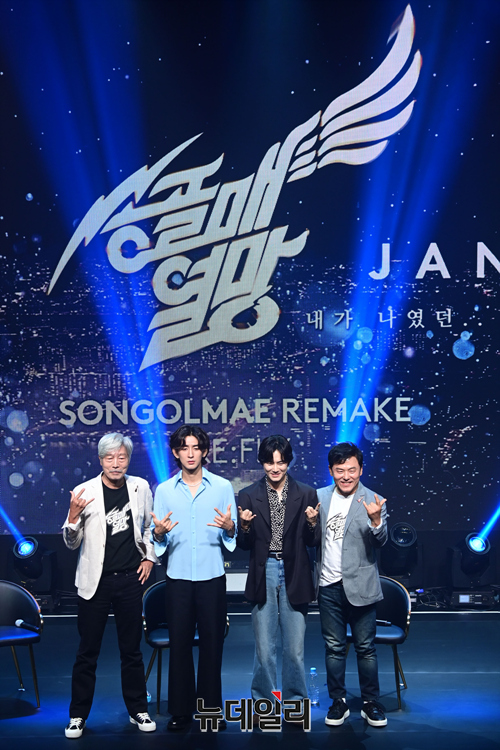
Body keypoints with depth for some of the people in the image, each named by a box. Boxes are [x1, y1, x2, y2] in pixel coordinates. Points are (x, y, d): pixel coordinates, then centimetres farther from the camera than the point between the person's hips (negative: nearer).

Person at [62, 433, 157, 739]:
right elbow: (72, 543, -3)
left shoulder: (140, 487, 1)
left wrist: (150, 556, 7)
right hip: (96, 581, -2)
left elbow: (150, 526, 19)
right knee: (88, 652, 4)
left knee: (132, 650, 12)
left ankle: (138, 710, 25)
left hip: (131, 579, 2)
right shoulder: (85, 492, -7)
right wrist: (73, 515, -20)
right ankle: (78, 715, 17)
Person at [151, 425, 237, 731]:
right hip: (178, 577, 1)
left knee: (212, 643, 4)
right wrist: (158, 533, -17)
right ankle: (181, 710, 16)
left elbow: (233, 536, 3)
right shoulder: (164, 490, 5)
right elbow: (158, 539, 5)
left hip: (212, 577, -1)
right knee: (179, 643, 5)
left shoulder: (223, 487, 2)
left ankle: (211, 709, 17)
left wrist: (229, 527, -18)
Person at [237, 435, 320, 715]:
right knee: (264, 647, 5)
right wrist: (244, 526, -15)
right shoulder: (249, 496, 3)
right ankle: (265, 701, 20)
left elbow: (313, 542, 4)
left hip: (294, 576, 0)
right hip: (263, 574, 0)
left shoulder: (306, 494, 3)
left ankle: (295, 701, 20)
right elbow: (244, 544, 5)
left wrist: (312, 523, -16)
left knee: (295, 648, 4)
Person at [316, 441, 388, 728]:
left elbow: (380, 542, -16)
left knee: (366, 647, 6)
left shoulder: (373, 502, -7)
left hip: (359, 585, -3)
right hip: (329, 586, 3)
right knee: (334, 648, 12)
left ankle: (371, 704, 19)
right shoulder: (320, 497, 4)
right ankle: (339, 703, 23)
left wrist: (376, 521, -35)